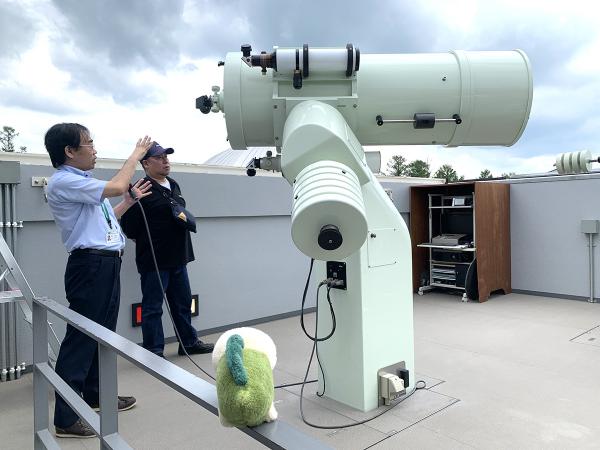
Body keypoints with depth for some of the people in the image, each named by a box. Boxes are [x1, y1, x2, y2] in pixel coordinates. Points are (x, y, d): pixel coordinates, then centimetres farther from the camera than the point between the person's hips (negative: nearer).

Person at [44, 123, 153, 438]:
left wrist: (131, 200, 23)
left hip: (106, 264, 10)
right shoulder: (63, 181, -13)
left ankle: (96, 394, 32)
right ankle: (66, 418, 3)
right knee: (81, 337, -6)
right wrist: (135, 156, -7)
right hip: (90, 265, -10)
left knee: (102, 333, 17)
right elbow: (115, 187, -20)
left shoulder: (83, 182, 18)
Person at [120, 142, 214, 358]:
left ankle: (189, 342, 32)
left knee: (183, 302, 17)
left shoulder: (174, 186, 12)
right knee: (152, 307, 5)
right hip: (154, 260, -8)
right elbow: (129, 228, -16)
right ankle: (154, 350, 18)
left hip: (178, 258, 8)